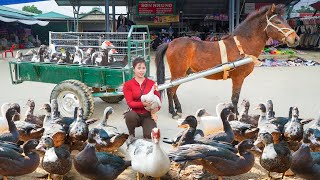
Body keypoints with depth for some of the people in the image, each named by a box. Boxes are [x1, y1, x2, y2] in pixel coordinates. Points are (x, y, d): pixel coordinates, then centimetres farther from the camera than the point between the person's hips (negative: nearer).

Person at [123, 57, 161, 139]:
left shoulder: (151, 83, 4)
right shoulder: (128, 84, -1)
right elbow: (130, 103, -9)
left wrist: (156, 91, -18)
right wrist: (143, 104, -24)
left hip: (148, 115, 1)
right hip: (135, 114, 0)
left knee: (150, 135, -23)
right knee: (130, 115, -36)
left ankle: (145, 126, 14)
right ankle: (131, 134, -5)